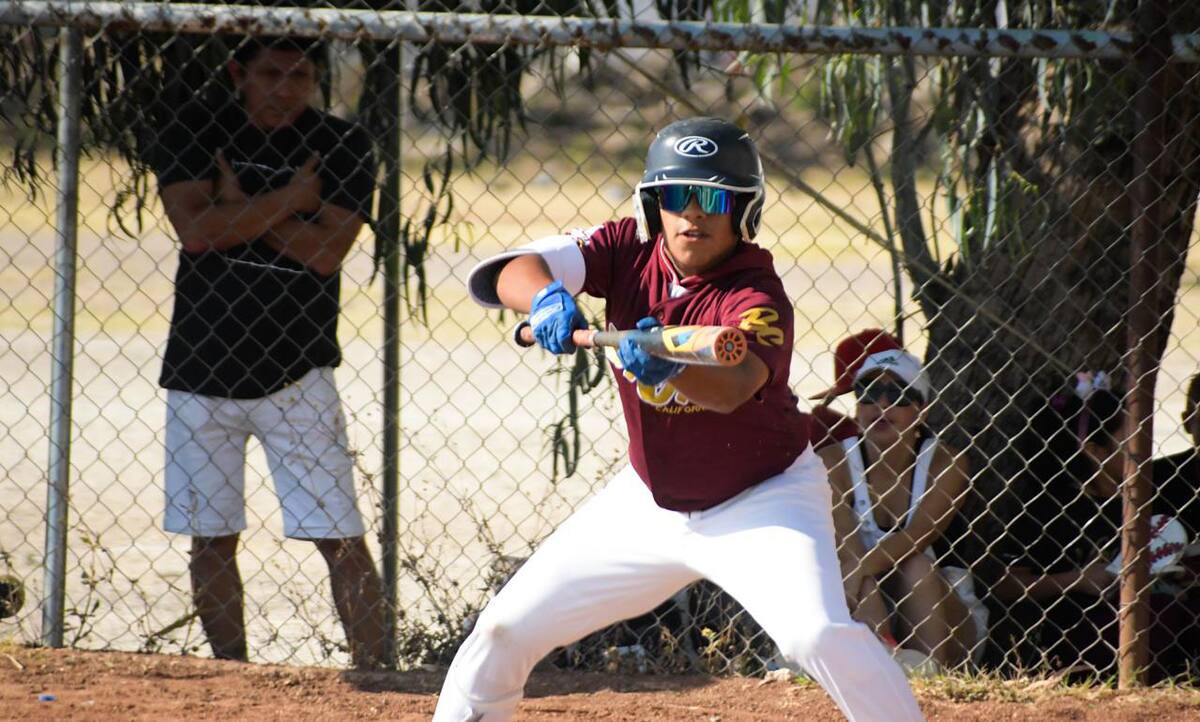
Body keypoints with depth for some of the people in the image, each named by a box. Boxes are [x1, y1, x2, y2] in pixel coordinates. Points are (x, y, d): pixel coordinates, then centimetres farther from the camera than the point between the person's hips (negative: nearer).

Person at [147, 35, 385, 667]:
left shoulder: (342, 145, -1)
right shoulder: (193, 132, 0)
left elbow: (326, 252, -13)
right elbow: (196, 230, -15)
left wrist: (240, 207, -13)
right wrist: (291, 197, -13)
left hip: (297, 376, -2)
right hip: (202, 372, 2)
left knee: (340, 537, -6)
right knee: (211, 538, 7)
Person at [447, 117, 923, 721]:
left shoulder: (756, 299, -24)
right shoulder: (629, 251, -11)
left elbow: (733, 387, -44)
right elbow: (506, 272, -22)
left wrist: (670, 367, -65)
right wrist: (546, 298, -45)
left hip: (764, 501, -5)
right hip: (649, 501, 5)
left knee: (818, 633, -28)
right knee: (507, 627, 6)